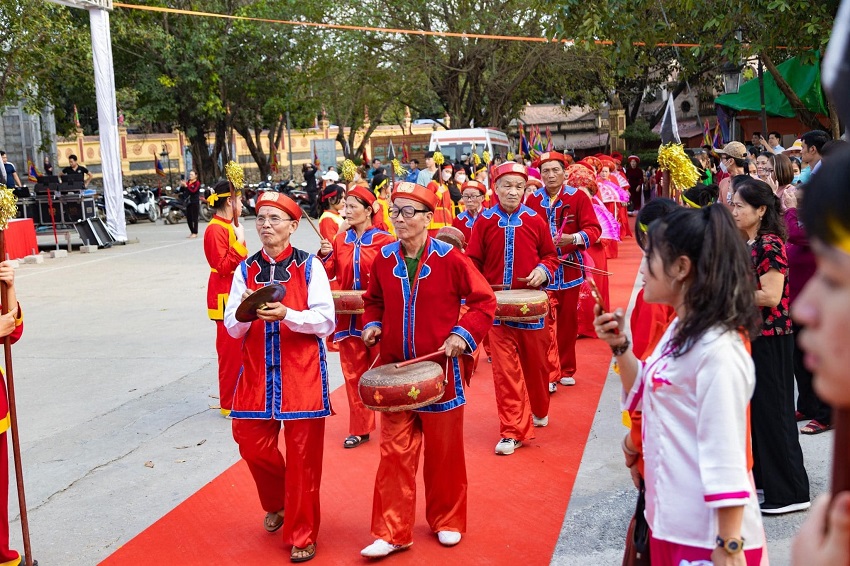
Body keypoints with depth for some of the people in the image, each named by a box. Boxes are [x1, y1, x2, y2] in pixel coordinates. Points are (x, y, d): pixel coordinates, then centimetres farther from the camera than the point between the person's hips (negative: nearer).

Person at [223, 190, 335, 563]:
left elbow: (326, 322, -8)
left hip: (301, 374, -3)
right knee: (252, 443, 5)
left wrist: (287, 314, -23)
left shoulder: (309, 266, -2)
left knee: (303, 456, 1)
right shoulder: (246, 270, 7)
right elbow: (232, 328, 5)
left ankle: (302, 536, 17)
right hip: (257, 373, 3)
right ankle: (276, 503, 36)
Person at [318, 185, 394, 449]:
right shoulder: (339, 240, 8)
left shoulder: (385, 240, -6)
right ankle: (359, 429, 19)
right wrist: (325, 255, -11)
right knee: (354, 374, 9)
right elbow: (328, 274, 7)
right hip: (349, 317, 4)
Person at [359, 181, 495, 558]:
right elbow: (375, 300, 17)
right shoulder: (384, 259, 0)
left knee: (444, 451, 12)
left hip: (440, 370, -3)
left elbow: (484, 300, -6)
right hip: (395, 370, 3)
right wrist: (372, 325, -2)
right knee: (395, 452, 4)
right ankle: (391, 533, 12)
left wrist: (463, 334, -17)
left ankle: (447, 521, 31)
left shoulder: (448, 258, -12)